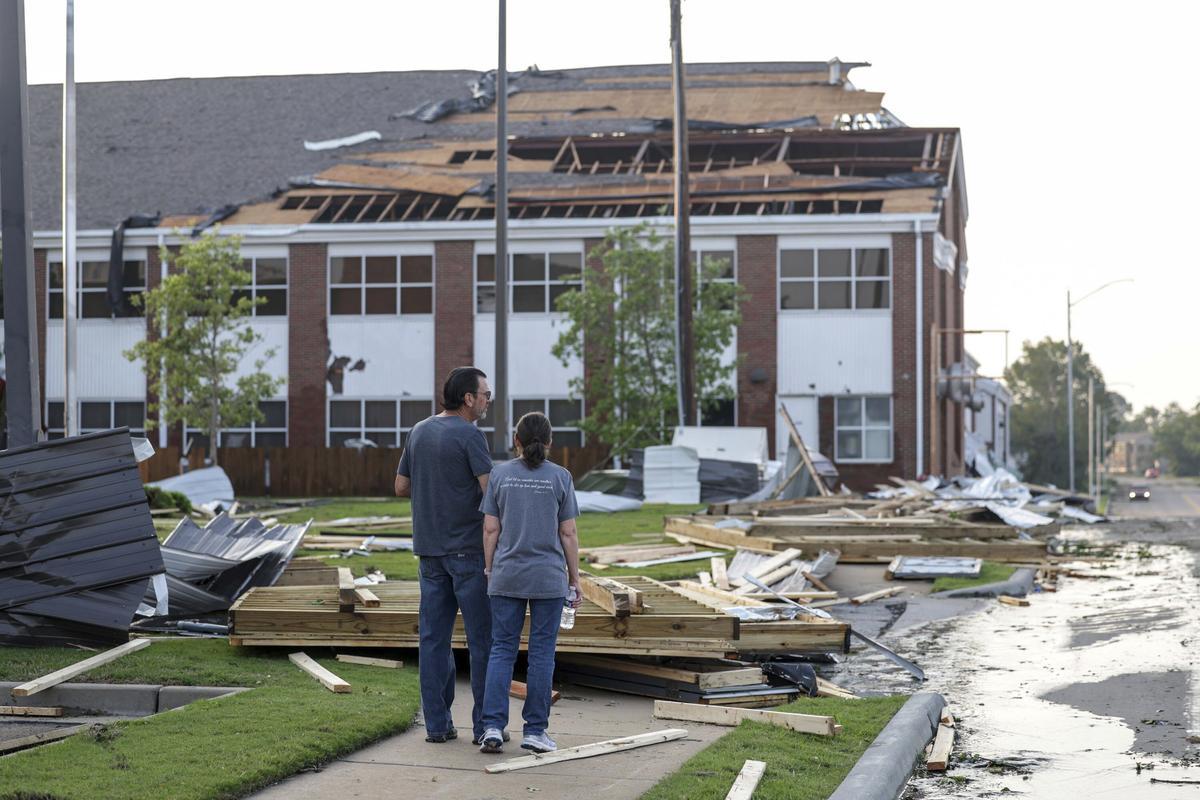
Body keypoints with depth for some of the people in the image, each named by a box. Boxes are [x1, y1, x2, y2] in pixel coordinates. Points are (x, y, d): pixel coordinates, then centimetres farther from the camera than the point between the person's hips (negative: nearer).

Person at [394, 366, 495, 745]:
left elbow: (401, 487, 16)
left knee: (434, 636, 7)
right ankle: (484, 724, 1)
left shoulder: (419, 432, 10)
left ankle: (436, 723, 8)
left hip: (429, 550, 7)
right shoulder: (470, 436, -12)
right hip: (469, 548, -7)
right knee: (482, 637, 0)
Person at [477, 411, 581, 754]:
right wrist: (575, 579, 6)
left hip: (507, 578, 1)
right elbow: (568, 535, -1)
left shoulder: (500, 475, 1)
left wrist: (489, 571, 10)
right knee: (541, 652, 5)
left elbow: (490, 530, 0)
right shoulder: (560, 478, -2)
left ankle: (493, 726, -4)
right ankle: (535, 730, 7)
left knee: (502, 650, 6)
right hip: (549, 578, -1)